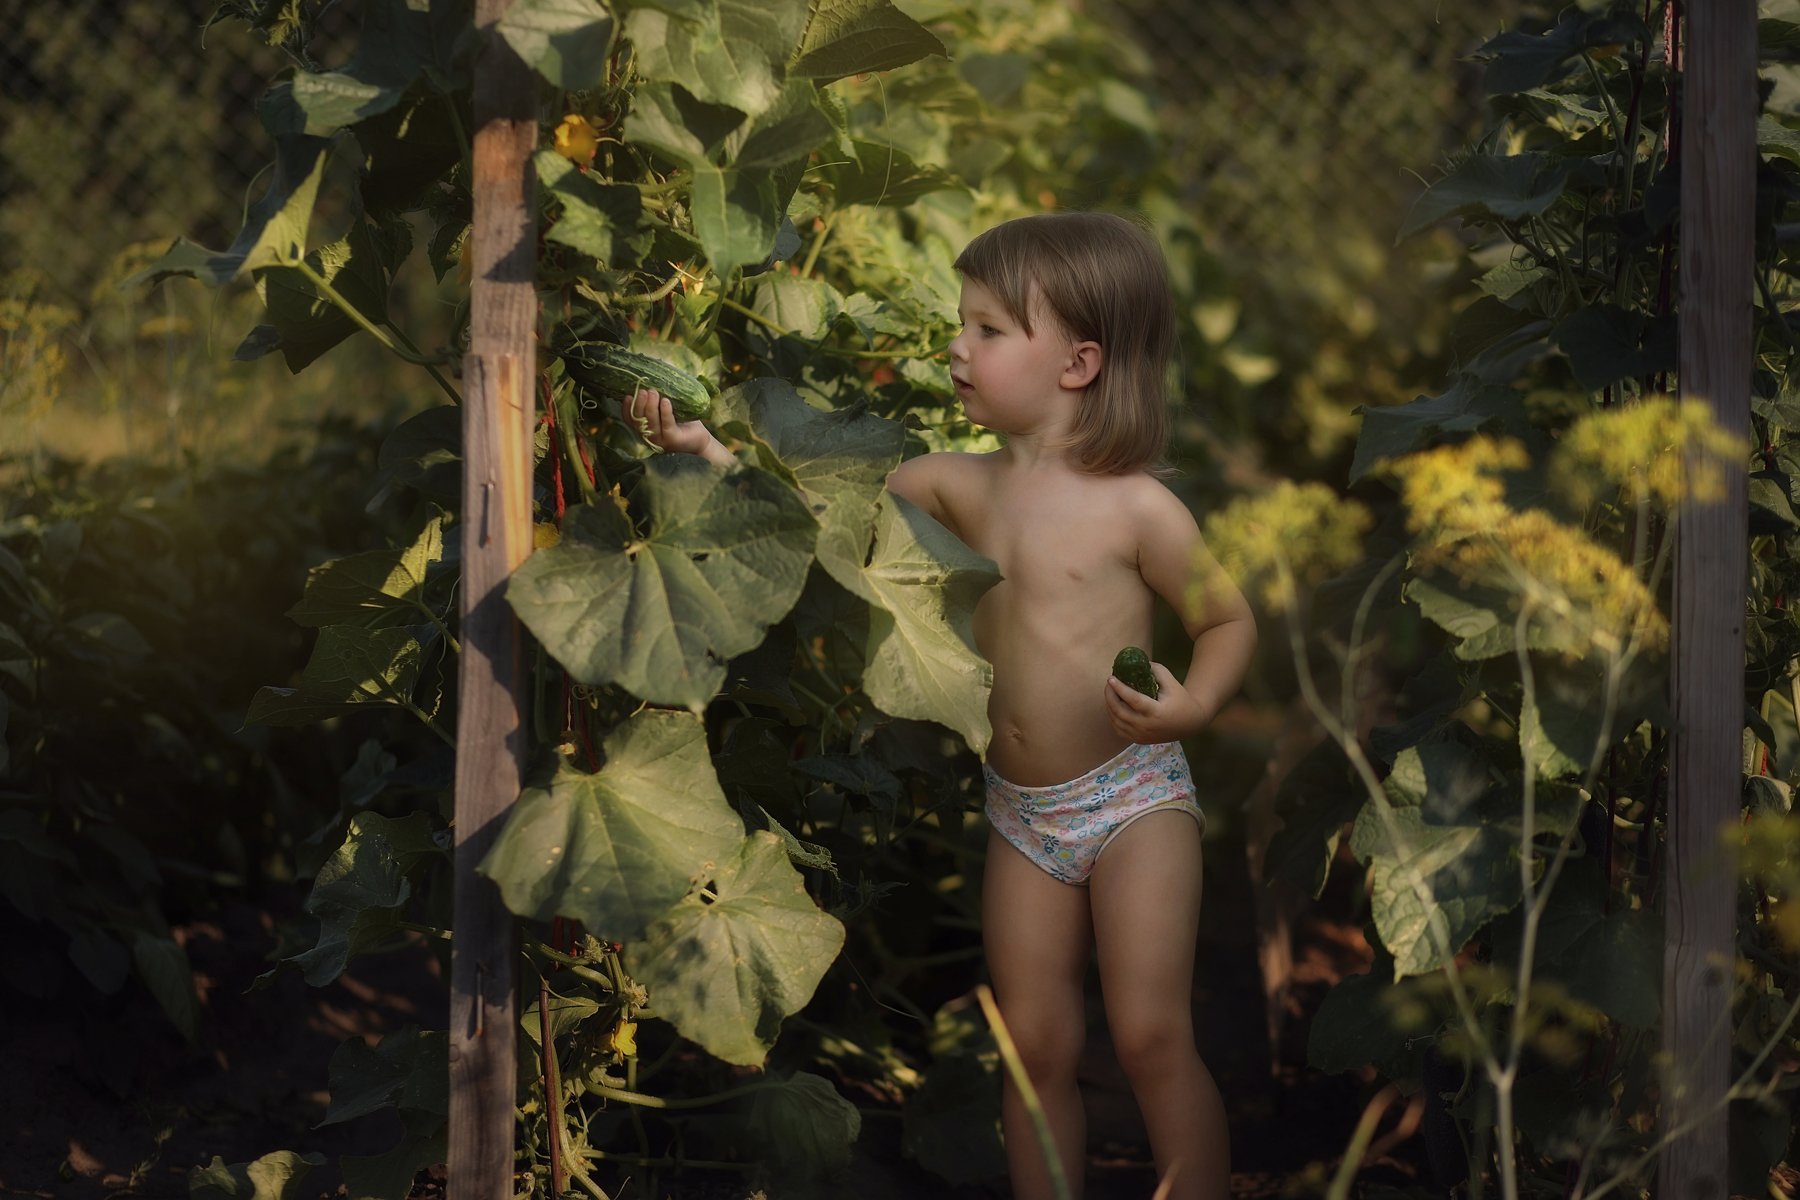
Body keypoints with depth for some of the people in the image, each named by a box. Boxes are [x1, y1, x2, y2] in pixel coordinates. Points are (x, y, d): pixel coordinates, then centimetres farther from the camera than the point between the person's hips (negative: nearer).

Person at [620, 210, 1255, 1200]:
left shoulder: (1136, 506, -12)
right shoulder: (960, 485, 4)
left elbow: (1229, 619, -4)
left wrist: (1194, 704, -24)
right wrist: (709, 447, -8)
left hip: (1131, 798, -5)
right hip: (1021, 810, 5)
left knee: (1150, 1035, -9)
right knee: (1035, 1043, 6)